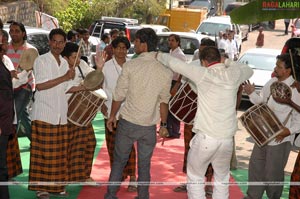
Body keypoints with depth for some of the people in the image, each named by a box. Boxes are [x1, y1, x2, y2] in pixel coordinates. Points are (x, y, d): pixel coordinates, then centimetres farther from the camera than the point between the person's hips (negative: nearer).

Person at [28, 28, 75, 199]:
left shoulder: (64, 62, 16)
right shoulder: (41, 60, -3)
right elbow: (40, 85, -15)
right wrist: (64, 78, -15)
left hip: (61, 115, 6)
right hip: (44, 114, -6)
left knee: (60, 153, 6)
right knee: (44, 152, -3)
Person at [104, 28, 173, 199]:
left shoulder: (130, 66, -12)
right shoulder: (166, 71, -5)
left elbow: (119, 95, -5)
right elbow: (164, 100, 0)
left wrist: (112, 116, 9)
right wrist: (164, 124, 11)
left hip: (128, 122, -1)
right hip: (150, 126, 1)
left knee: (119, 161, 15)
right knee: (145, 165, 15)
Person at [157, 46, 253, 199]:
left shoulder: (203, 74, -8)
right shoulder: (233, 74, 3)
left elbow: (175, 64, -4)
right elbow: (249, 70, 25)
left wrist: (159, 55, 13)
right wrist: (228, 62, 22)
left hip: (205, 137, -4)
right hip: (227, 139, 4)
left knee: (195, 177, 14)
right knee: (222, 180, 19)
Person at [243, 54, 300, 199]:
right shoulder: (271, 82, 3)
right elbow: (261, 101, 15)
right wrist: (251, 93, -2)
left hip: (280, 138, -7)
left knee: (273, 173, 6)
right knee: (256, 165, 18)